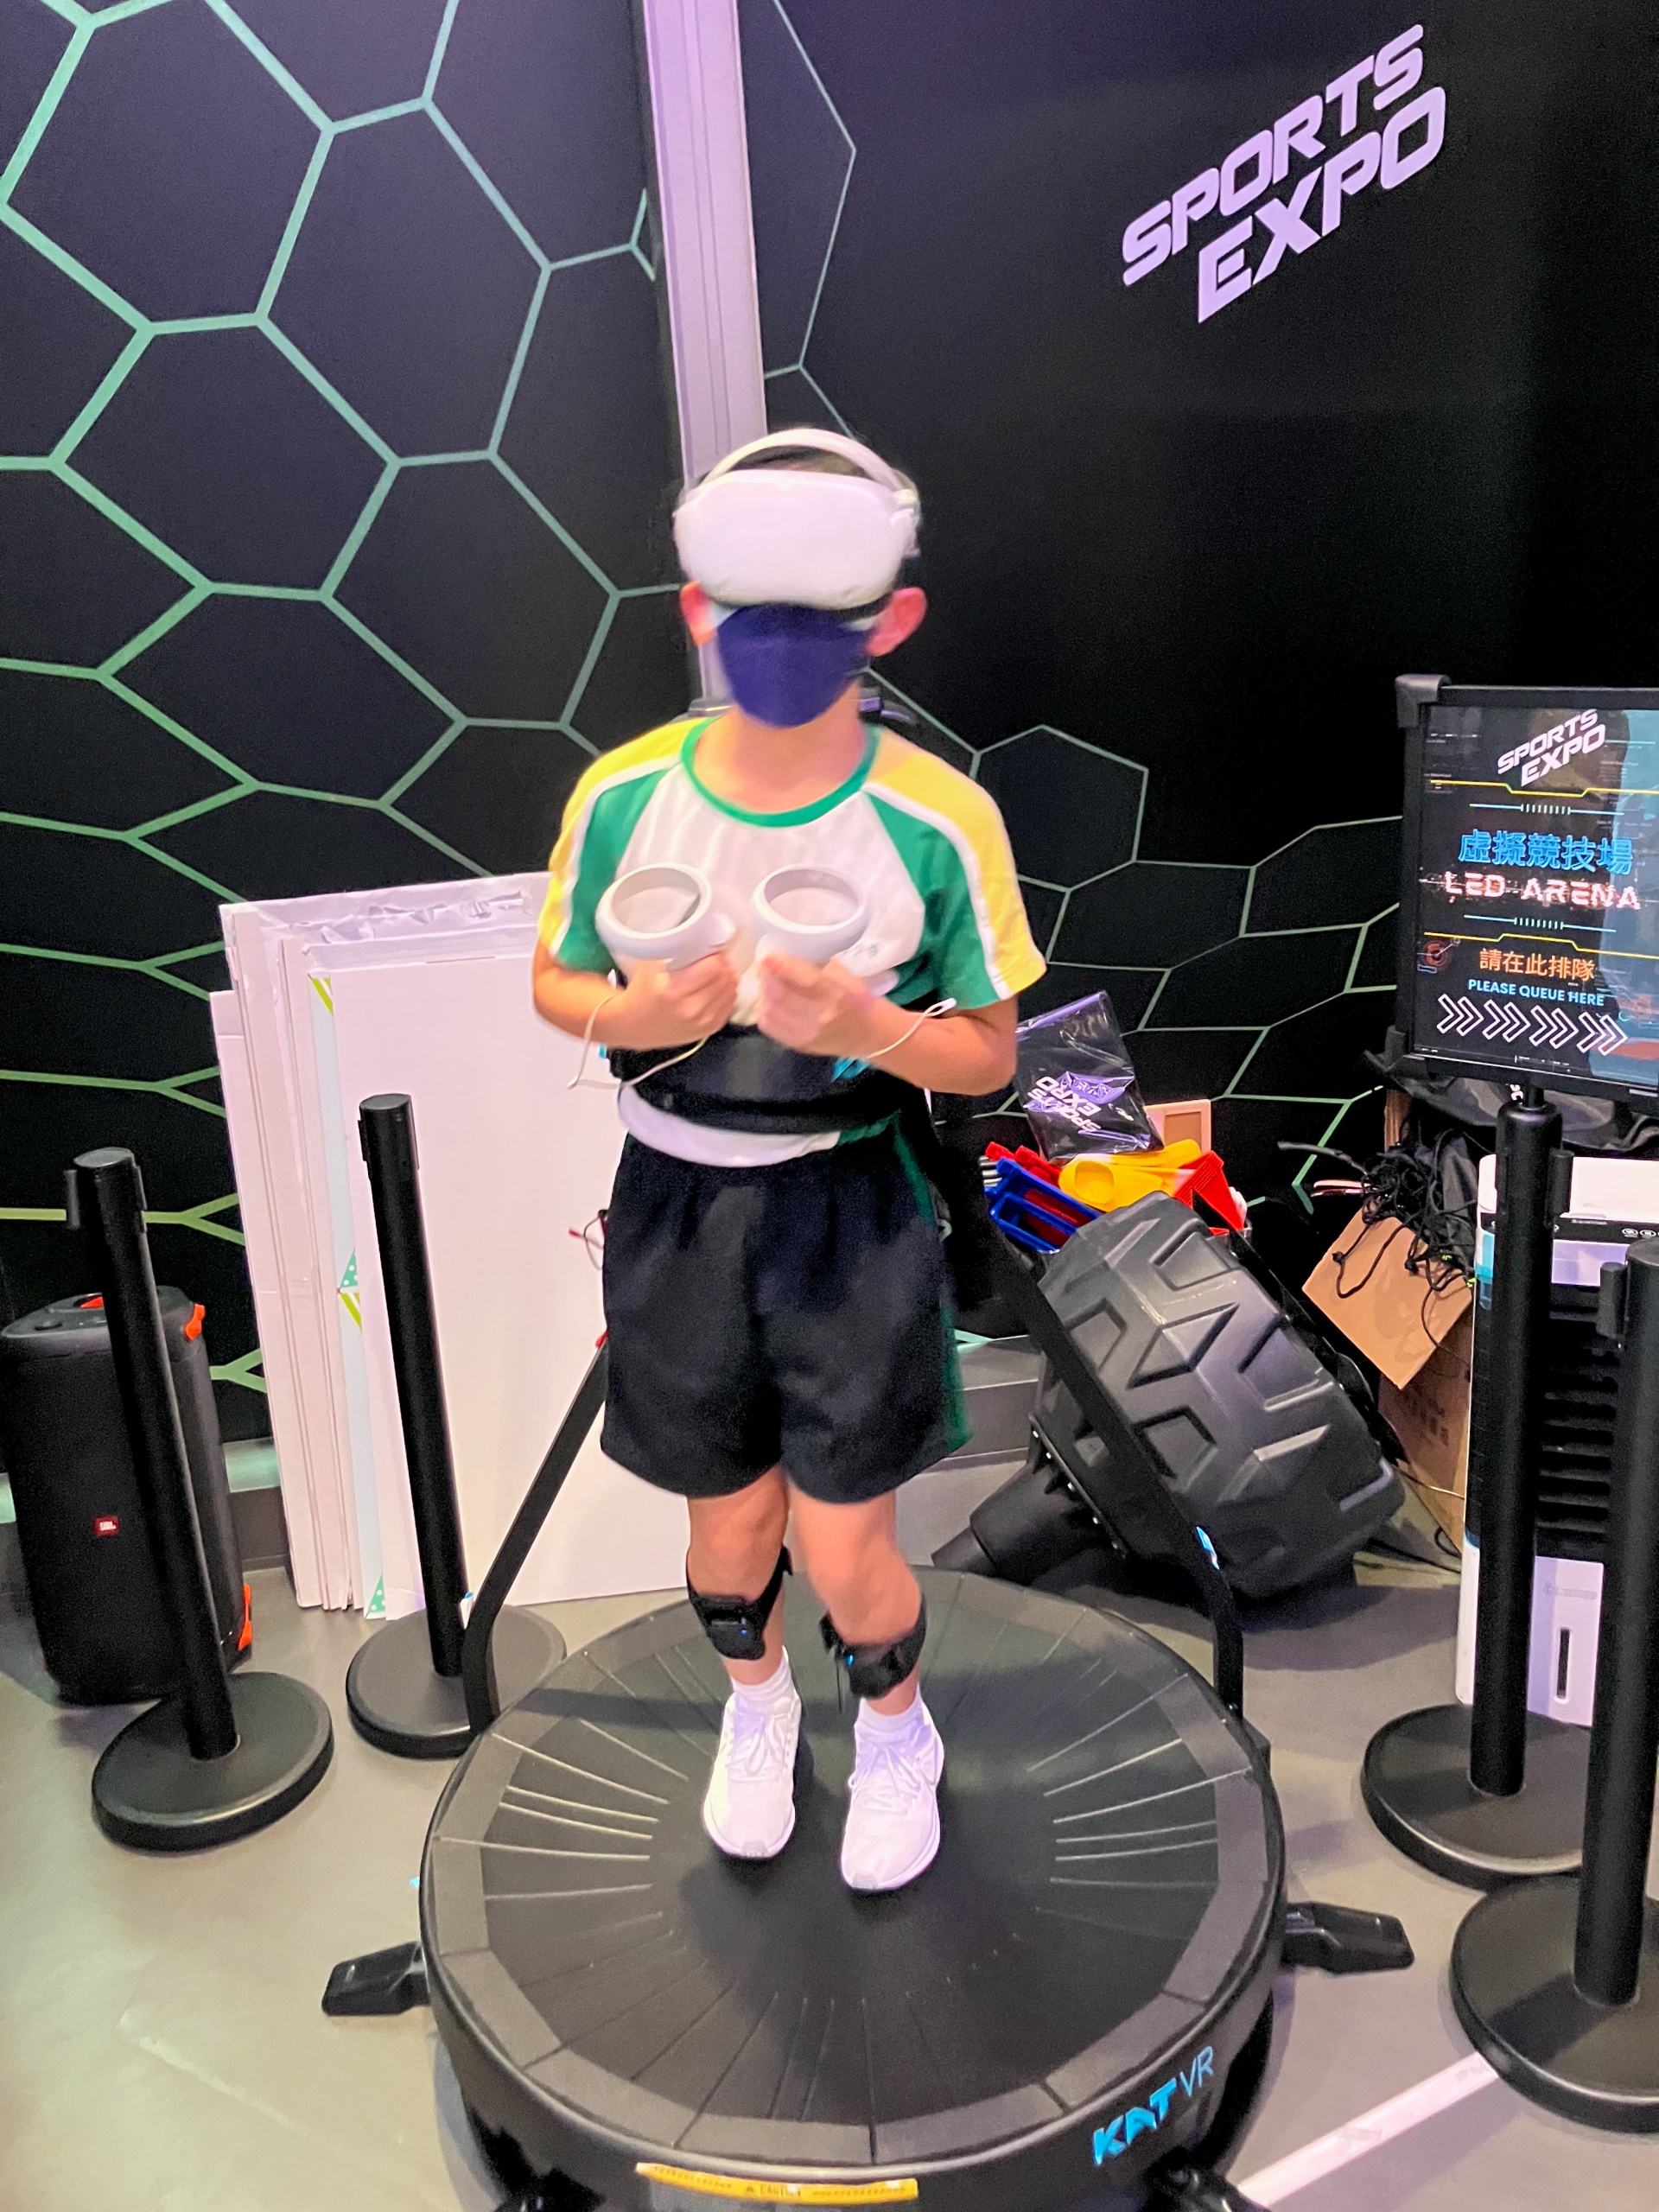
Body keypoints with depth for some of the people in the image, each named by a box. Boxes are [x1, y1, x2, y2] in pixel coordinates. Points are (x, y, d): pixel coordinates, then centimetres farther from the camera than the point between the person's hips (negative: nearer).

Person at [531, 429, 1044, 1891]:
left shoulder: (938, 820, -14)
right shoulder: (623, 797, -8)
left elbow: (989, 1051, -6)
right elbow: (556, 983, 5)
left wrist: (865, 1026, -27)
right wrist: (627, 1017, -18)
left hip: (849, 1207, -2)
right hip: (677, 1202, 2)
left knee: (846, 1552, 3)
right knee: (729, 1519, 17)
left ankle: (898, 1733, 40)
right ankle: (757, 1706, 52)